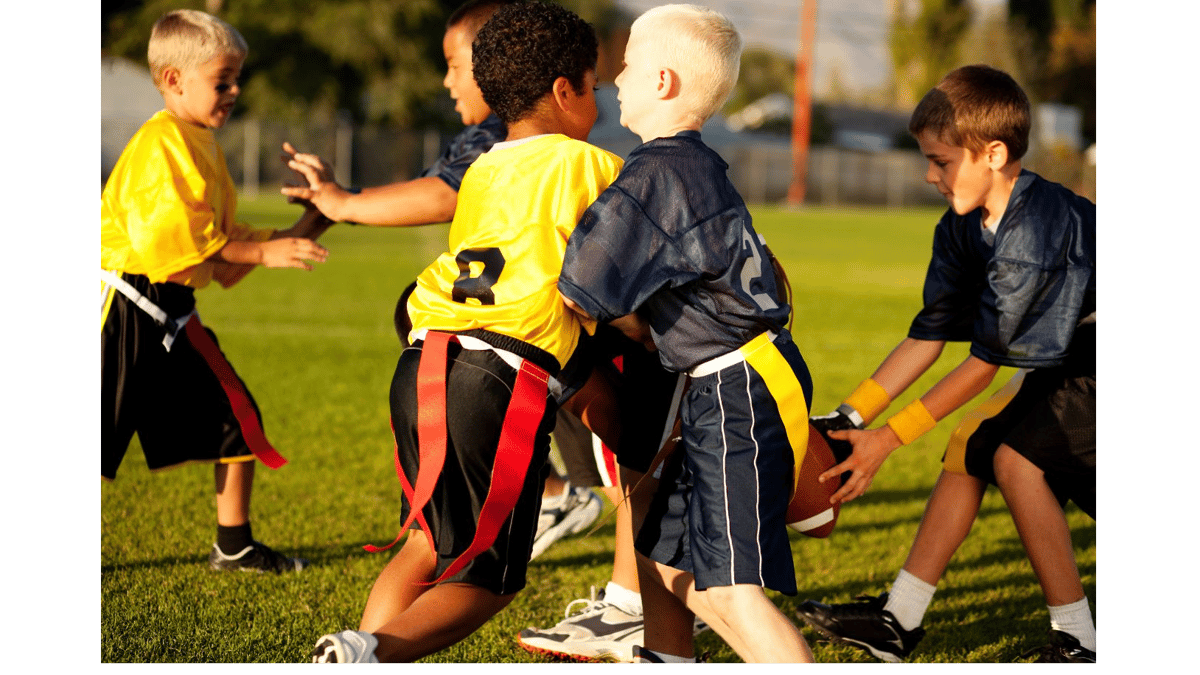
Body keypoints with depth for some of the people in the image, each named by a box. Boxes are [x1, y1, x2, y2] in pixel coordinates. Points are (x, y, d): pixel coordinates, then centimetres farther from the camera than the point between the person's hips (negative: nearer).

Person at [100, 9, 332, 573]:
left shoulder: (205, 147, 15)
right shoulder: (160, 144, -15)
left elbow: (225, 262, 16)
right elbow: (171, 235, -24)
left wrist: (303, 231, 7)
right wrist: (262, 252, -21)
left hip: (173, 312, 9)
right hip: (126, 308, -9)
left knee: (237, 417, 9)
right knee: (101, 431, -7)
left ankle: (234, 545, 19)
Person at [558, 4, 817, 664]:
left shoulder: (656, 172, -16)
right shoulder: (699, 165, 15)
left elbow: (579, 289, -14)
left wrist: (633, 329, 4)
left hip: (740, 393, -11)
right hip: (723, 389, 11)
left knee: (729, 590, -16)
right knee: (664, 561, 20)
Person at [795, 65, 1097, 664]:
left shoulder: (1035, 231, -31)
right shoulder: (962, 230, -3)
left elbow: (986, 360, -26)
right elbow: (929, 334, 1)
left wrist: (887, 438, -21)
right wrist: (851, 415, -6)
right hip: (1061, 365, 9)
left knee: (1017, 456, -21)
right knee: (971, 447, 4)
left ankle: (1077, 639, -10)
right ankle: (900, 620, 9)